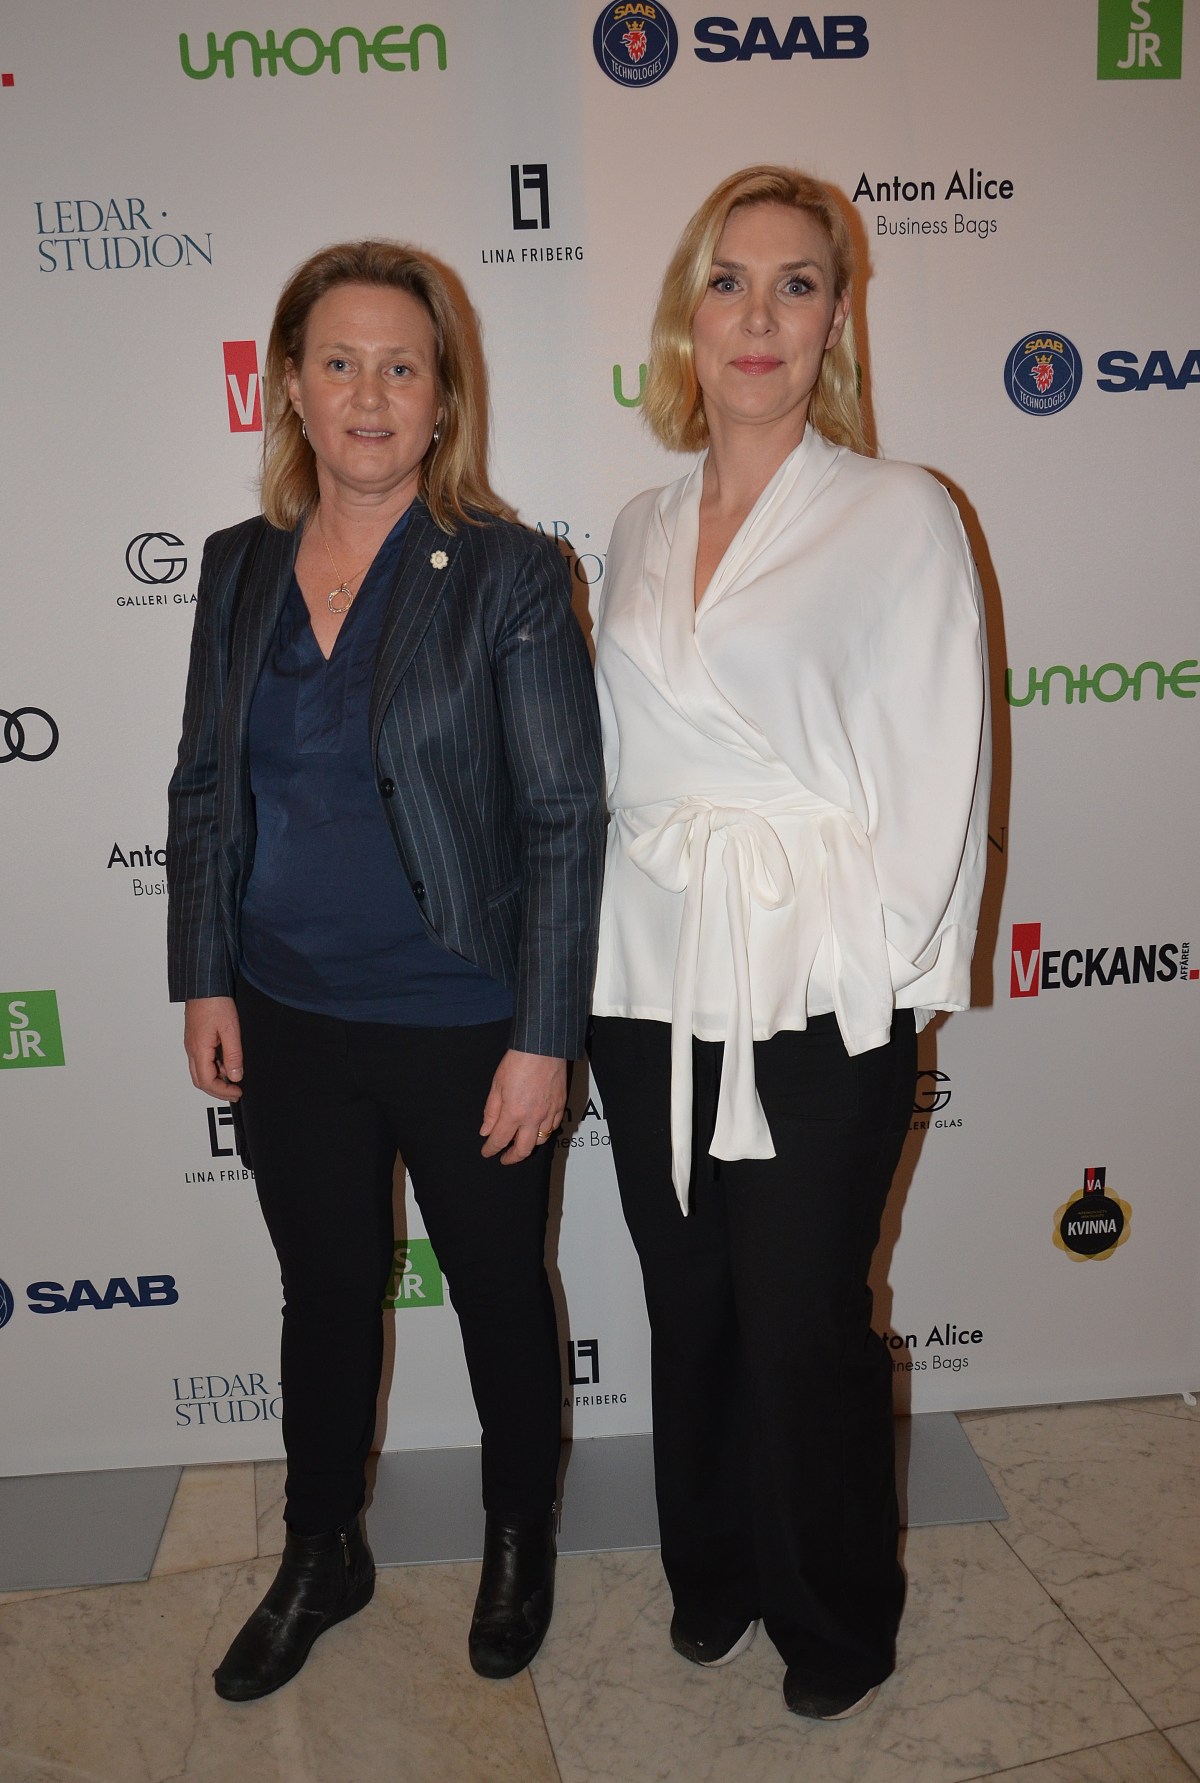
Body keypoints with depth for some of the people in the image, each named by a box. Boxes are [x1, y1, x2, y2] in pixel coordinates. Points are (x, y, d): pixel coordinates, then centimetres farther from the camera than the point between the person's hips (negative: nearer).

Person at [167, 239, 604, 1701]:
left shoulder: (509, 573, -11)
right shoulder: (242, 567, 3)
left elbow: (565, 817, -12)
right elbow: (203, 786, 9)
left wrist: (543, 1037, -14)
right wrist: (203, 981, 5)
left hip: (463, 1028, -4)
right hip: (287, 1022, 4)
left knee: (498, 1296, 16)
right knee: (324, 1297, 21)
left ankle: (520, 1543, 44)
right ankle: (321, 1557, 45)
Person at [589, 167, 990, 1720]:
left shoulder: (899, 515, -4)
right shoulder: (641, 533, 10)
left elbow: (940, 768, -5)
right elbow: (615, 762, 13)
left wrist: (894, 974, -8)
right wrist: (593, 956, 9)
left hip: (818, 1003, -4)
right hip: (649, 987, 5)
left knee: (806, 1321, 6)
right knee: (688, 1303, 17)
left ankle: (838, 1618, 35)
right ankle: (714, 1571, 42)